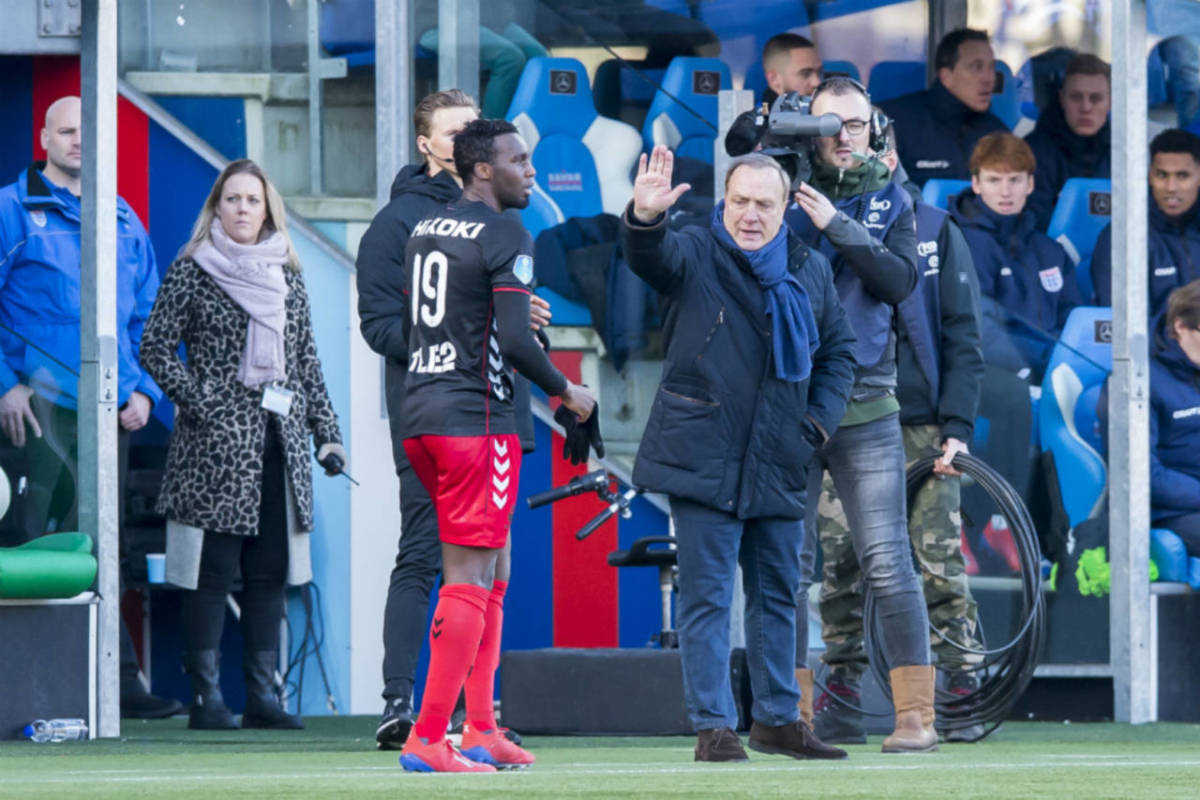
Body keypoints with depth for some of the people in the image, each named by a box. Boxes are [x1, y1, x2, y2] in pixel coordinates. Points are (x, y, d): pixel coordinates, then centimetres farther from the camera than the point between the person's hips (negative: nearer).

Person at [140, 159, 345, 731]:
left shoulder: (286, 277, 15)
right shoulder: (192, 271, 1)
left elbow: (307, 361, 18)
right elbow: (155, 349, -2)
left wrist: (326, 430, 10)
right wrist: (203, 405, -11)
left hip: (280, 442, 5)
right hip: (216, 442, -5)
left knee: (271, 570, 3)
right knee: (213, 569, -6)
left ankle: (262, 694, 7)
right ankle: (206, 696, -3)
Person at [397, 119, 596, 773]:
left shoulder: (423, 231, 14)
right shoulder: (505, 238, -11)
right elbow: (514, 341, -18)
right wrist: (565, 390, -3)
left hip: (420, 416, 9)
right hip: (475, 419, -9)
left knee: (494, 567, 17)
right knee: (469, 577, -6)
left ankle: (481, 729, 16)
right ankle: (426, 740, -8)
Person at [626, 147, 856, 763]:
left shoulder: (811, 271, 11)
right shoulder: (693, 256, -3)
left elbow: (838, 350, 19)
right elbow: (649, 256, -26)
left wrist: (820, 420, 5)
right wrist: (645, 217, -48)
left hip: (778, 463, 5)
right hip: (704, 456, -5)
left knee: (777, 593, 13)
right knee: (707, 596, -5)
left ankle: (777, 718, 24)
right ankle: (713, 728, -4)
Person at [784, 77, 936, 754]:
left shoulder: (891, 201, 9)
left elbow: (901, 280, -6)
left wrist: (836, 226, -14)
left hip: (866, 407, 0)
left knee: (888, 563, -6)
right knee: (790, 565, 3)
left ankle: (916, 714, -6)